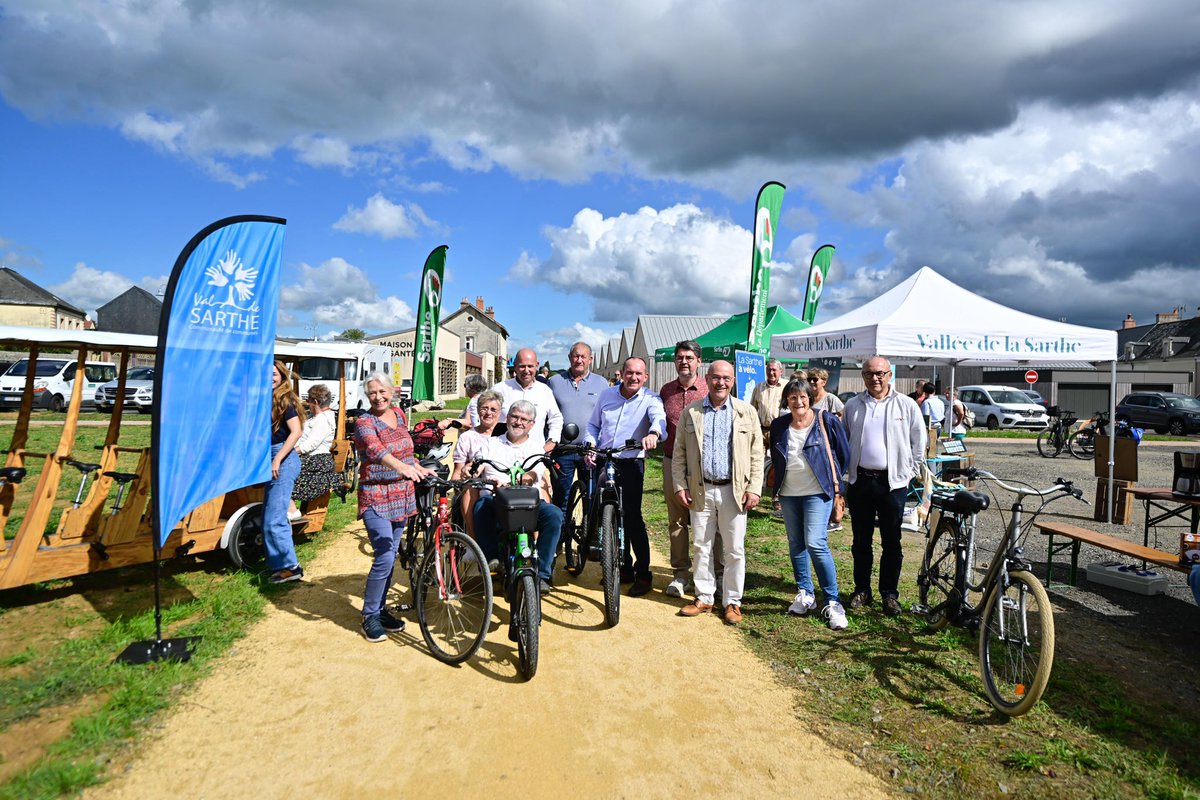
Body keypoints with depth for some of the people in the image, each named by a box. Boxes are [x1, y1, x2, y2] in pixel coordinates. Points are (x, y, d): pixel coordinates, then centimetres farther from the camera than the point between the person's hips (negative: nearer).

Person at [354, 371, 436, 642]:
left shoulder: (399, 414, 8)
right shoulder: (364, 422, -13)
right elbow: (376, 450, -33)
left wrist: (419, 470, 11)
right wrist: (402, 466, -49)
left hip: (401, 497, 6)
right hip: (375, 499, -6)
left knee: (390, 557, 12)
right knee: (385, 558, -13)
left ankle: (380, 609, 26)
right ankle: (370, 617, 4)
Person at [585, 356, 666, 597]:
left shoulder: (650, 399, -4)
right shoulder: (606, 395, 9)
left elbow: (659, 417, -26)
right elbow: (593, 425, 17)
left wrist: (653, 433, -49)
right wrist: (591, 445, -2)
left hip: (631, 464, -5)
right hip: (603, 462, 5)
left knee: (632, 517, -9)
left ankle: (643, 574, 4)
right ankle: (625, 567, 27)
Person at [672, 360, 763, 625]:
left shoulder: (747, 412, 3)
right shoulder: (690, 412, 5)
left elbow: (756, 454, 2)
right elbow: (679, 453, 7)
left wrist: (754, 488, -5)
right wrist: (680, 485, -1)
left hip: (733, 490, -1)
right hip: (700, 491, 1)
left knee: (735, 550, 5)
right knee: (701, 546, 10)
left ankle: (732, 601, 19)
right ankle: (704, 598, 23)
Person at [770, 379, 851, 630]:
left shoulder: (826, 420, -6)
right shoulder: (779, 426, 4)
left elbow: (843, 453, 2)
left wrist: (835, 481, 7)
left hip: (817, 492, -5)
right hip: (788, 493, 5)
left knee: (815, 543, -15)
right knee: (795, 544, 11)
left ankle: (833, 602, -3)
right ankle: (805, 594, 26)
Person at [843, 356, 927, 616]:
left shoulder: (907, 405, 0)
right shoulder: (852, 405, 6)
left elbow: (919, 444, 5)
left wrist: (910, 473, 2)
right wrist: (845, 473, 8)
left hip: (893, 481, -2)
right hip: (859, 480, 2)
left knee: (892, 542, 6)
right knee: (861, 540, 11)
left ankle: (889, 593, 19)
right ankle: (862, 590, 23)